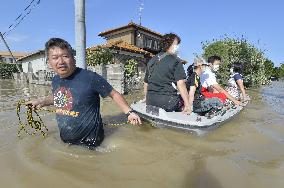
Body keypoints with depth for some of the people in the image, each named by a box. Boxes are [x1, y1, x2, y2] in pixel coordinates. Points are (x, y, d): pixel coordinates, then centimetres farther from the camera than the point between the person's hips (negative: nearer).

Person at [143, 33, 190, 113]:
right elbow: (180, 84, -14)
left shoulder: (151, 60, 15)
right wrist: (187, 105, -12)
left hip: (150, 101, 6)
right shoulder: (175, 60, -5)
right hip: (167, 100, -6)